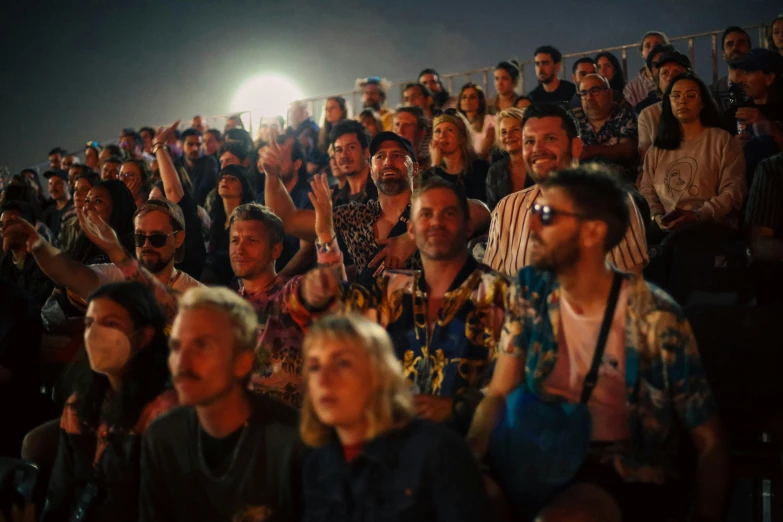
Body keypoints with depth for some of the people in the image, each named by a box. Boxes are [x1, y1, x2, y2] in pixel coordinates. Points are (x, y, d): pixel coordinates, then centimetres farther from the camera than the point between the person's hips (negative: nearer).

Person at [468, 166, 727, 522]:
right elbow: (499, 392, 0)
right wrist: (466, 459, -19)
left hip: (628, 471, -3)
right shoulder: (529, 291, 0)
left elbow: (708, 440, -7)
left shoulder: (653, 317, -14)